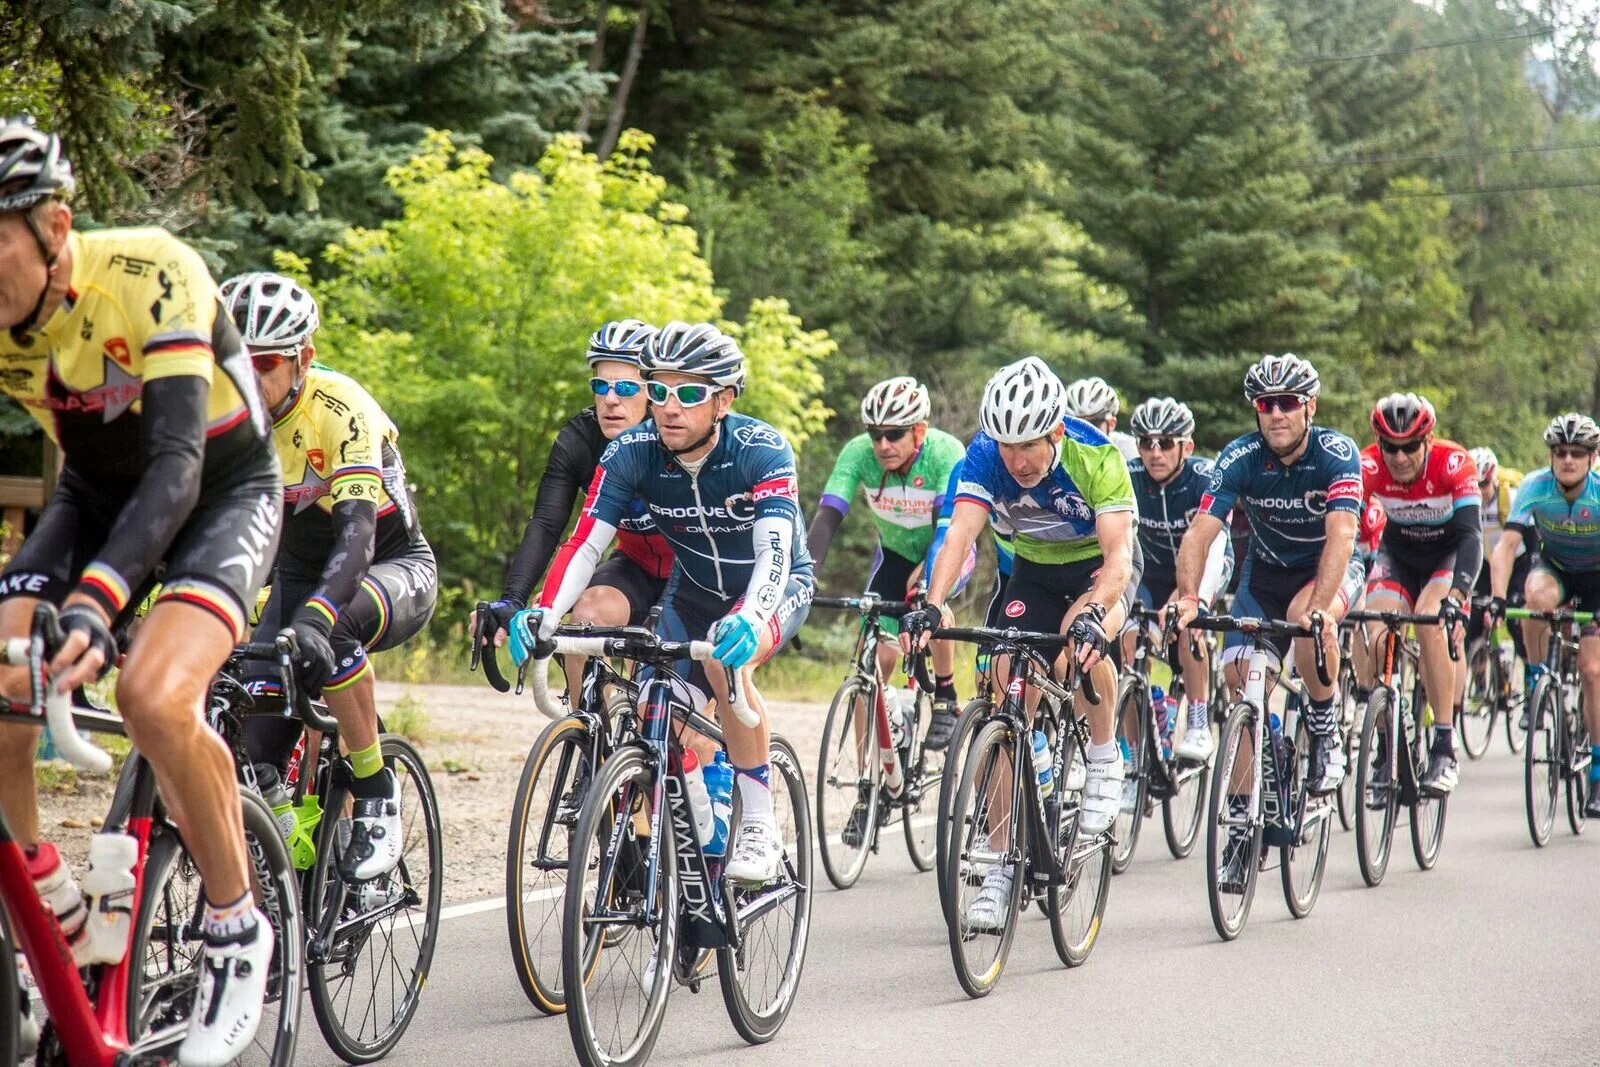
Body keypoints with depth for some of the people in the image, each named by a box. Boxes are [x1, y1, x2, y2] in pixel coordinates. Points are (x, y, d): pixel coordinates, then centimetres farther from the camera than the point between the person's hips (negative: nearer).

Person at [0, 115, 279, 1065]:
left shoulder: (151, 274, -31)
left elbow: (178, 461, -38)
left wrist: (96, 598, -52)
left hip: (223, 493, -5)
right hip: (97, 495, 5)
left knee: (155, 695, -31)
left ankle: (238, 930, -10)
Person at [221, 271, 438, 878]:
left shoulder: (340, 410, -27)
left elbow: (357, 531, -39)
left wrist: (314, 617, -56)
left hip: (394, 569, -5)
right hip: (297, 574, 5)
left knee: (329, 629, -39)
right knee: (257, 758, -13)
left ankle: (376, 797, -21)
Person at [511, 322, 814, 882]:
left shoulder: (761, 451, -28)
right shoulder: (631, 453, -19)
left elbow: (775, 550, -40)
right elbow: (585, 543, -24)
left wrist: (747, 617, -60)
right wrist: (544, 614, -42)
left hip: (775, 586, -4)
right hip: (693, 592, 4)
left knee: (726, 661, -34)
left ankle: (760, 825, -21)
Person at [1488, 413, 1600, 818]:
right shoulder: (1536, 487, -25)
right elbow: (1507, 543, -31)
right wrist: (1497, 598, -44)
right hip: (1554, 567, 1)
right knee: (1537, 595, -36)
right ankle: (1537, 678, -12)